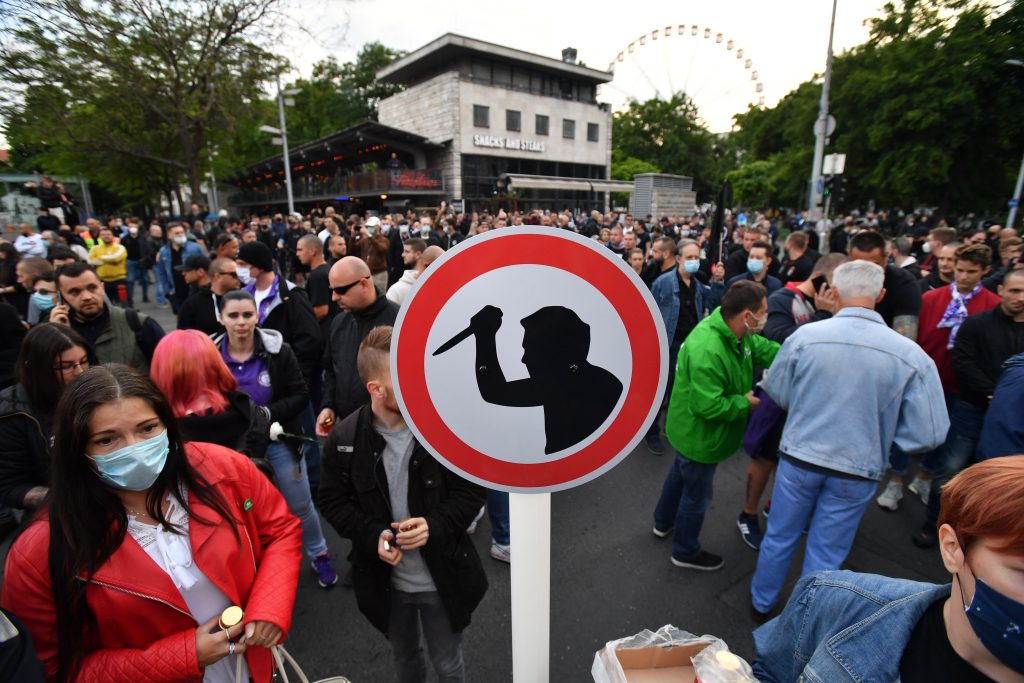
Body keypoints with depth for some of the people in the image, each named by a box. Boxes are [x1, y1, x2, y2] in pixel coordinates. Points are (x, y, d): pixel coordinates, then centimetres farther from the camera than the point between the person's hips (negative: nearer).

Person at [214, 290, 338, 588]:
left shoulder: (278, 350, -14)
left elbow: (300, 396, -12)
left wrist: (266, 413, -25)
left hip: (279, 439, -1)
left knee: (300, 505, 11)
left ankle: (319, 556, 34)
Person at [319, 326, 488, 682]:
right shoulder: (344, 439, -15)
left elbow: (472, 491, -10)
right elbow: (333, 501, -3)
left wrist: (434, 526, -25)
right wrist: (373, 536, -18)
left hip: (442, 576, -1)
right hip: (385, 577, 2)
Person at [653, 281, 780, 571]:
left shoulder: (732, 330, -9)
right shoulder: (707, 351, -39)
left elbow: (764, 348, 1)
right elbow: (709, 406, -35)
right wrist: (746, 404, -19)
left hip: (690, 430, 10)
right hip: (699, 436, -10)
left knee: (680, 474, 29)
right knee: (696, 494, 12)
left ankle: (664, 523, 54)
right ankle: (685, 552, 37)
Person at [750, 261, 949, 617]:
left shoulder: (805, 335, -15)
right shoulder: (911, 355, -14)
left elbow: (776, 391, -2)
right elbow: (928, 434, -10)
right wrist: (879, 431, 9)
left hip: (798, 458, 0)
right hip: (856, 472, 0)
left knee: (779, 537, 21)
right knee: (825, 557, 18)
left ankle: (762, 601, 43)